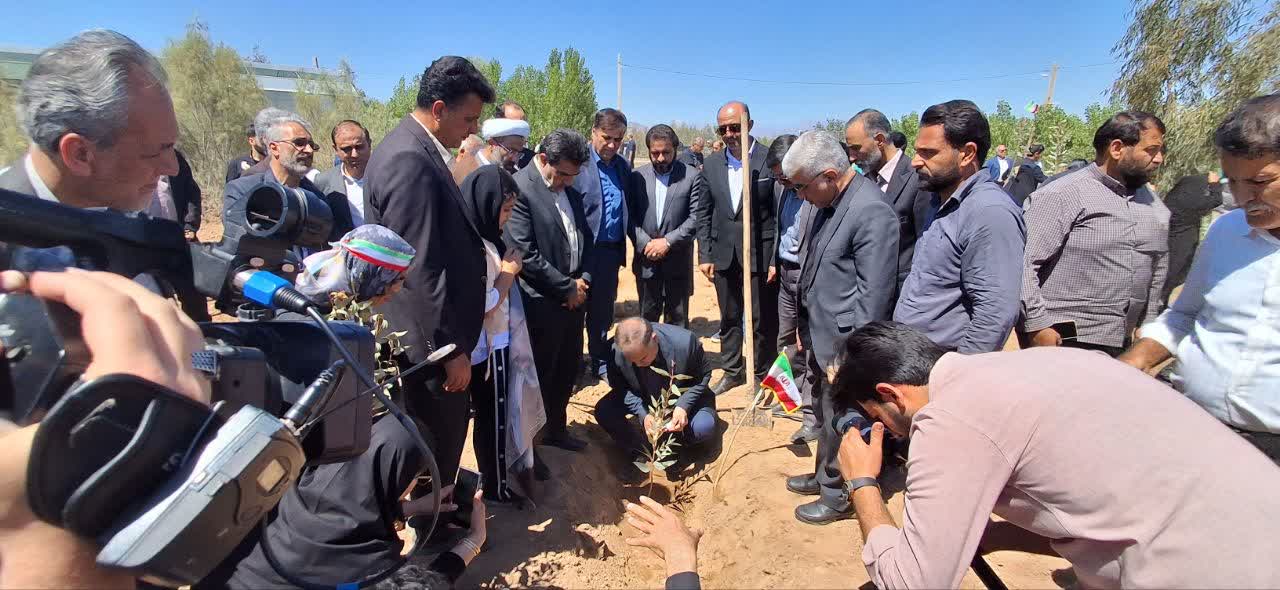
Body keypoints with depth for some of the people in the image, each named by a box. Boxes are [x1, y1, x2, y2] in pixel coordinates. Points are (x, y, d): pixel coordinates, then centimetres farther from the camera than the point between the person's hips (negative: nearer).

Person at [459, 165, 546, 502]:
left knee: (500, 414, 23)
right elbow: (482, 305, -26)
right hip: (488, 347, -9)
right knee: (493, 417, 9)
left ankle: (508, 471, 42)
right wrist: (509, 272, -16)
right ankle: (497, 486, 29)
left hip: (498, 342, 9)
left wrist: (507, 270, -2)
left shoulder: (485, 238, 4)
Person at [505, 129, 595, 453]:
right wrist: (567, 288, -14)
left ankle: (556, 429, 39)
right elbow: (525, 254, -21)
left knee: (568, 370, 18)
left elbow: (586, 238, 17)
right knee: (540, 376, 7)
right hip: (542, 302, -7)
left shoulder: (571, 191, 9)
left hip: (574, 297, 8)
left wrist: (584, 279, 0)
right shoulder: (519, 190, -15)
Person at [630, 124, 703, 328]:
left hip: (678, 260, -2)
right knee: (647, 318, 13)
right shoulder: (637, 177, 3)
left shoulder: (692, 176, -3)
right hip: (646, 260, 2)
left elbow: (696, 218, -8)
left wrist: (668, 241, -14)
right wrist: (645, 243, -12)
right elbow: (630, 217, 2)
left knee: (677, 320, 9)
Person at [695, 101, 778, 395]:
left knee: (762, 320, 7)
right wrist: (704, 255, 3)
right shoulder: (711, 164, 4)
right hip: (724, 255, 4)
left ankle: (762, 375, 25)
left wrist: (776, 259, -12)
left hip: (759, 254, -4)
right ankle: (732, 370, 33)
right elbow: (704, 213, 8)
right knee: (729, 317, 16)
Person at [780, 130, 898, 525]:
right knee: (823, 413, 23)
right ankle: (824, 475, 44)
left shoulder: (871, 212, -22)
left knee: (838, 421, 8)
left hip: (843, 343, -9)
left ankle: (839, 496, 29)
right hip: (819, 334, 9)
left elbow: (874, 294, -22)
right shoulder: (827, 201, 6)